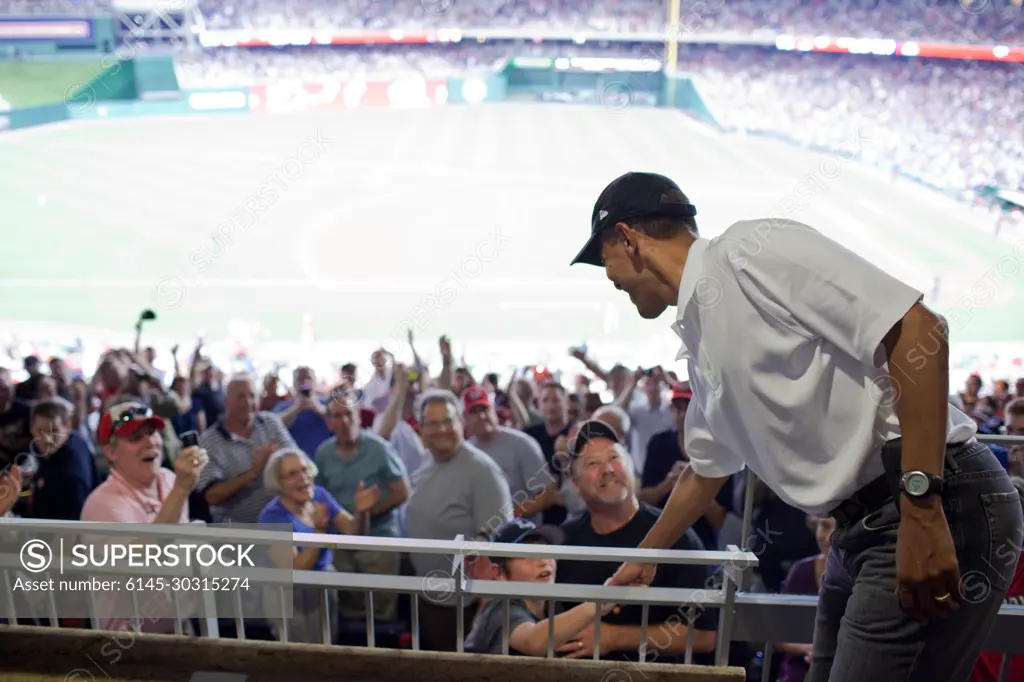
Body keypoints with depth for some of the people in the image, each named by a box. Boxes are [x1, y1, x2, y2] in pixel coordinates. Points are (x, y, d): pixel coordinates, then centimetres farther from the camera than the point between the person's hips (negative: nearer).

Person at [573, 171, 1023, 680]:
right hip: (862, 526, 9)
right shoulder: (698, 338, 16)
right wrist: (646, 557, 41)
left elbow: (919, 331, -19)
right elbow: (706, 469, 29)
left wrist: (921, 509, -23)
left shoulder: (750, 249, -11)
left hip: (939, 507, -9)